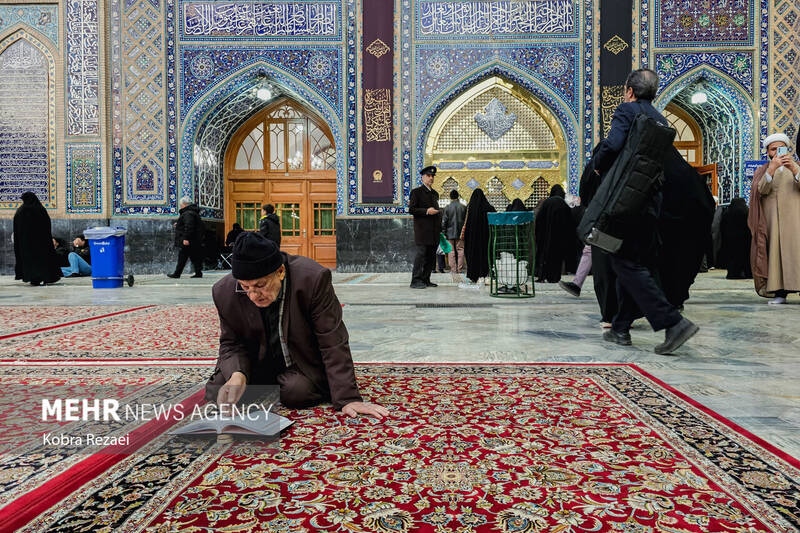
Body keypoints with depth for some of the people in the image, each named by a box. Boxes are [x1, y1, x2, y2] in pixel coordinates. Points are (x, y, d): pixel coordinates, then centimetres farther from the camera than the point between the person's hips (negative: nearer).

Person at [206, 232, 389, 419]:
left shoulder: (312, 279, -29)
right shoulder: (224, 292, -18)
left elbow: (333, 342, -25)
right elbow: (231, 344, -6)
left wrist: (347, 399, -26)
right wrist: (237, 374, -29)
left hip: (303, 362, -3)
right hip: (258, 363, 3)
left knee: (296, 392, -29)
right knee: (217, 394, -15)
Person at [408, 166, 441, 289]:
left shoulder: (435, 193, 21)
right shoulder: (416, 192, -1)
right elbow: (411, 209, -8)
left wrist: (440, 228, 18)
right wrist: (426, 211, -18)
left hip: (434, 231, 7)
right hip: (422, 230, -7)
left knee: (431, 256, 7)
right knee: (421, 254, -9)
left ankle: (426, 279, 14)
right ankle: (416, 281, -5)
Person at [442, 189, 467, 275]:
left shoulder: (447, 208, -5)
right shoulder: (463, 207, 0)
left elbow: (444, 221, -5)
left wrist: (444, 232, 2)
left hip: (450, 233, -1)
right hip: (461, 233, 1)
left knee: (451, 251, 3)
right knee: (460, 250, 7)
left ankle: (453, 269, 1)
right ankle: (459, 269, 6)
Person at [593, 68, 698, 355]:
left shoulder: (626, 110, -5)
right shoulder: (660, 119, 18)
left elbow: (612, 145, -21)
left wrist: (598, 166, -3)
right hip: (652, 200, 8)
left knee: (627, 263, -7)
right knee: (633, 262, 13)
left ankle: (673, 322, -14)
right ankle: (620, 328, 19)